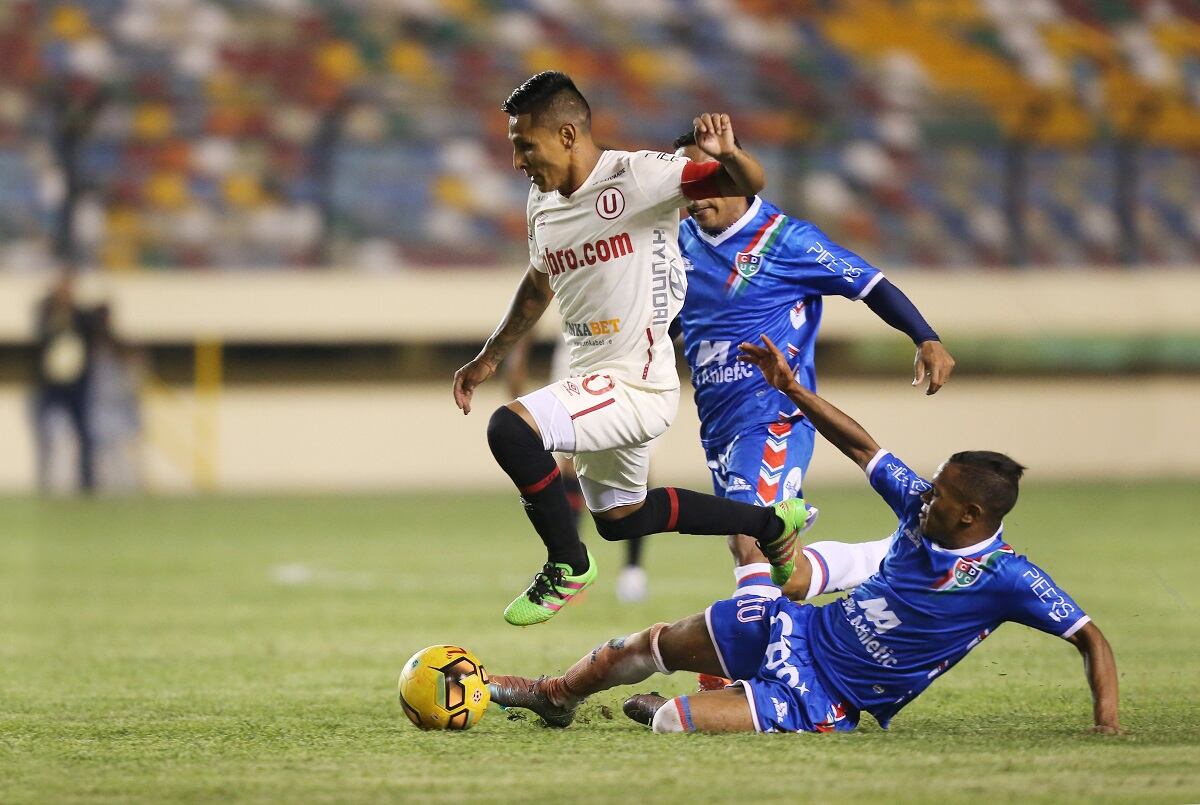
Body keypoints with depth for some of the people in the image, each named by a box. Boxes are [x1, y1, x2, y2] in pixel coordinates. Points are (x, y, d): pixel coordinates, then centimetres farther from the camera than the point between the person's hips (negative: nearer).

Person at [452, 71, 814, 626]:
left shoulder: (638, 176, -17)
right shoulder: (543, 203, 7)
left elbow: (750, 184, -20)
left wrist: (727, 154, -43)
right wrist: (490, 357, 27)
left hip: (637, 385, -10)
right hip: (596, 384, 10)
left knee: (510, 429, -28)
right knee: (619, 517, 24)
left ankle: (568, 565, -9)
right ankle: (771, 523, 37)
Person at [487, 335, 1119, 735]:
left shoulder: (1007, 579, -24)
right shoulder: (921, 508, -7)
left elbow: (1089, 638, -20)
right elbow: (860, 446, 6)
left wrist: (1106, 715, -33)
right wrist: (790, 388, 3)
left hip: (826, 699, -6)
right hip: (800, 629, 6)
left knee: (671, 722, -22)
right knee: (663, 642, 12)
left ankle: (655, 710, 16)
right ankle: (557, 695, 39)